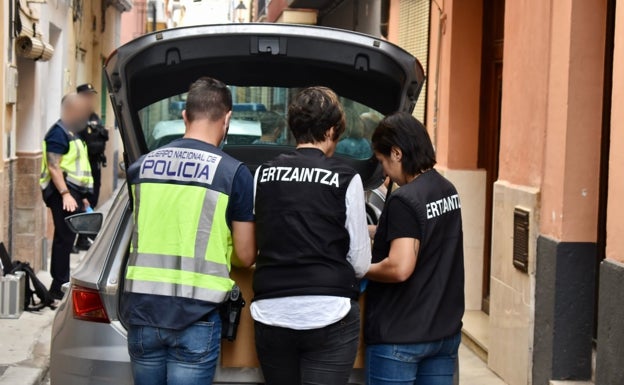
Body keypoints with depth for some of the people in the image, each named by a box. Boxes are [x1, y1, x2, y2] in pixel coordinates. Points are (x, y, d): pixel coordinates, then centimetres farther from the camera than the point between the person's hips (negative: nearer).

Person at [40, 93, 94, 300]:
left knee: (66, 238, 13)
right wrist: (65, 194, -26)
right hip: (63, 191, -10)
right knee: (64, 238, -9)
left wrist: (81, 195, 25)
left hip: (72, 191, 10)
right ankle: (59, 287, -6)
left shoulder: (71, 132, 20)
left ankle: (60, 284, 20)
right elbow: (54, 166, -19)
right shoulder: (58, 132, -12)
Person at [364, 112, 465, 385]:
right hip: (445, 330, 8)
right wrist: (377, 232, 17)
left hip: (400, 336, -7)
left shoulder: (404, 201, -19)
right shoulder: (448, 191, 6)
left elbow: (400, 268, -26)